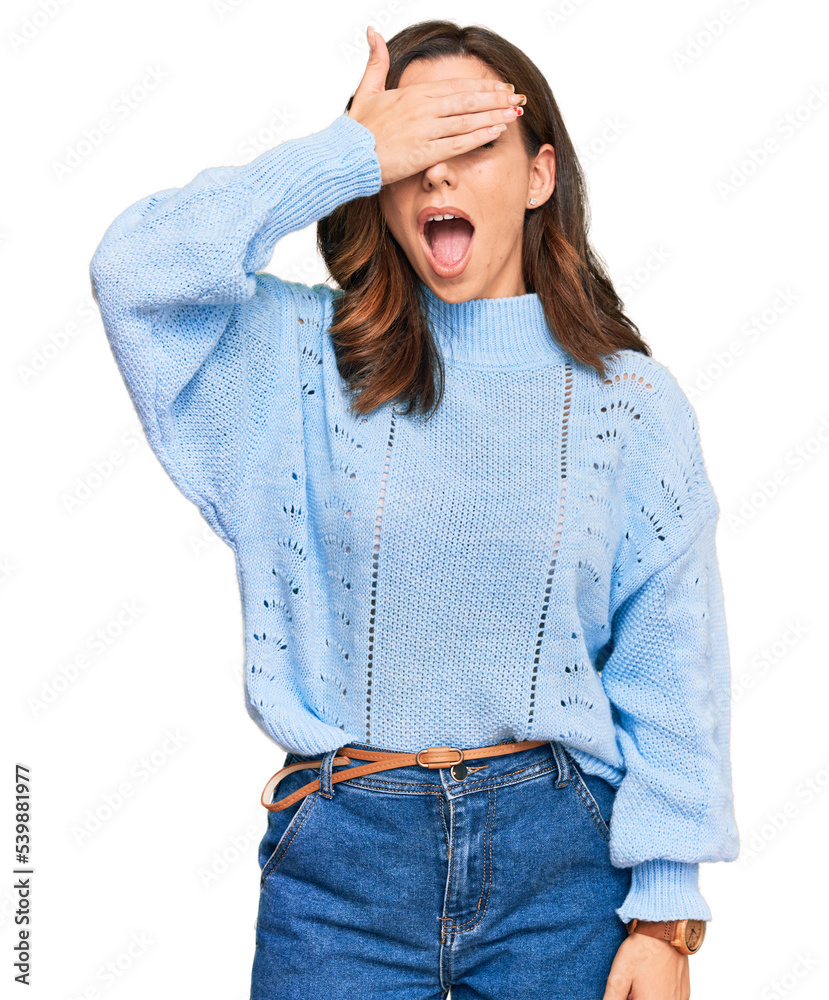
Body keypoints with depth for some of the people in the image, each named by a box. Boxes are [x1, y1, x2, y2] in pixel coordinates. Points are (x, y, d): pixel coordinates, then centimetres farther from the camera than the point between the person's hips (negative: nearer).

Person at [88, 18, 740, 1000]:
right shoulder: (309, 359, 0)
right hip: (342, 853, 0)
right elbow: (137, 268, -15)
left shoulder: (631, 399, -1)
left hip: (557, 854, 1)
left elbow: (669, 668, -1)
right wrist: (347, 152, -15)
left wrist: (665, 914, -4)